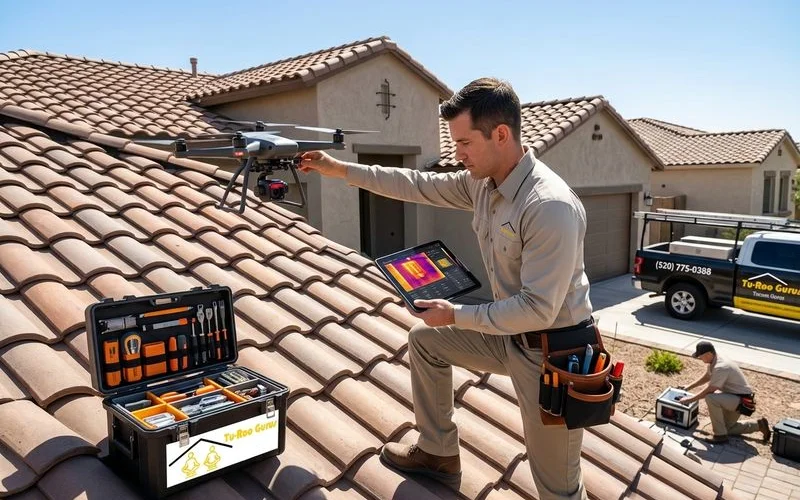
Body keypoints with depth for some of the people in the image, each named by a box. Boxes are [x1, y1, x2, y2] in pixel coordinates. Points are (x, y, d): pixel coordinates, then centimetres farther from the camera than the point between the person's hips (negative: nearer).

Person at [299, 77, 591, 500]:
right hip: (511, 335, 8)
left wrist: (456, 315, -19)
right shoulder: (482, 182, -3)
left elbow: (537, 309, -29)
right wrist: (340, 170, 9)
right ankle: (438, 453, 30)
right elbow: (420, 185, 7)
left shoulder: (551, 207, -30)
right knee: (424, 338, 17)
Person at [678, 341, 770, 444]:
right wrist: (688, 387, 14)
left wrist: (690, 399, -19)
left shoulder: (720, 367, -31)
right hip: (734, 398, 10)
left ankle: (720, 435, -19)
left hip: (742, 400, -10)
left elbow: (709, 390, -27)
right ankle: (759, 425, 28)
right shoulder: (714, 362, -2)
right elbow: (706, 377, 17)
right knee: (726, 428, 18)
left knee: (710, 398, -32)